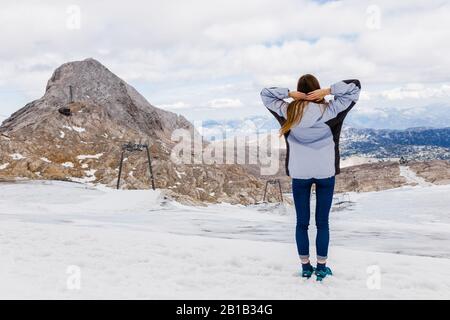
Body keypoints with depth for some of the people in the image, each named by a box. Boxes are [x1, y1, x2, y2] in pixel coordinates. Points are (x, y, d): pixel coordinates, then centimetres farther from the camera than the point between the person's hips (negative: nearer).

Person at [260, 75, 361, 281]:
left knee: (302, 223, 9)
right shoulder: (329, 110, -8)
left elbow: (265, 94, 9)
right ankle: (321, 268, 12)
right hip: (325, 172, -1)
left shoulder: (288, 112, -5)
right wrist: (328, 91, -10)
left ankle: (306, 267, 16)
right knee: (322, 222, 7)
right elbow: (355, 87, -2)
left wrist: (289, 93, -4)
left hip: (299, 174, 1)